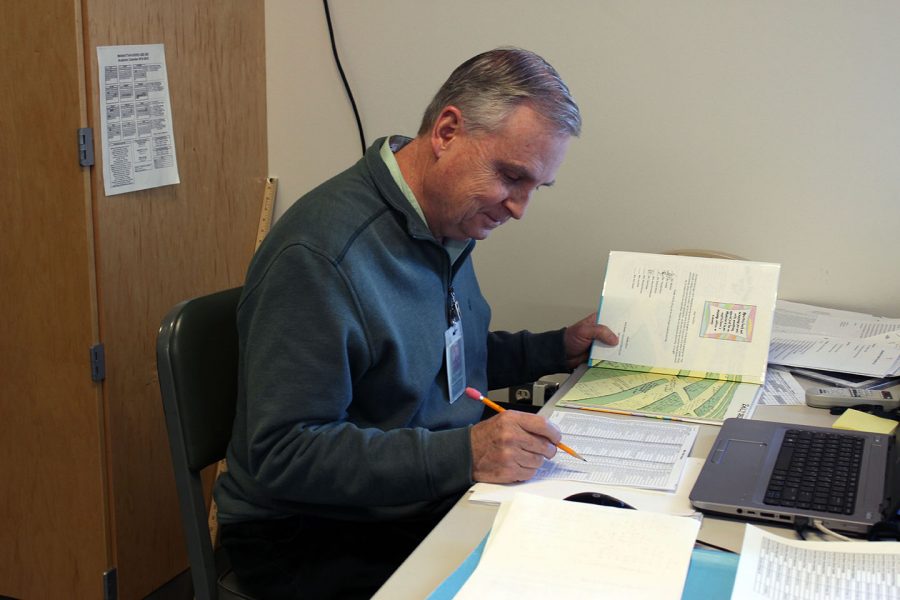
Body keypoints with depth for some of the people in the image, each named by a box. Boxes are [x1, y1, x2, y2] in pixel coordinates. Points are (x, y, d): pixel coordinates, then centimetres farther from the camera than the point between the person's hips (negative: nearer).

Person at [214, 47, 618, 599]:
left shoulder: (450, 224, 6)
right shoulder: (320, 253, -24)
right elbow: (282, 452, -26)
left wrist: (558, 350, 10)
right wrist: (463, 454, -31)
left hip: (434, 501, 8)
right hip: (309, 536, -8)